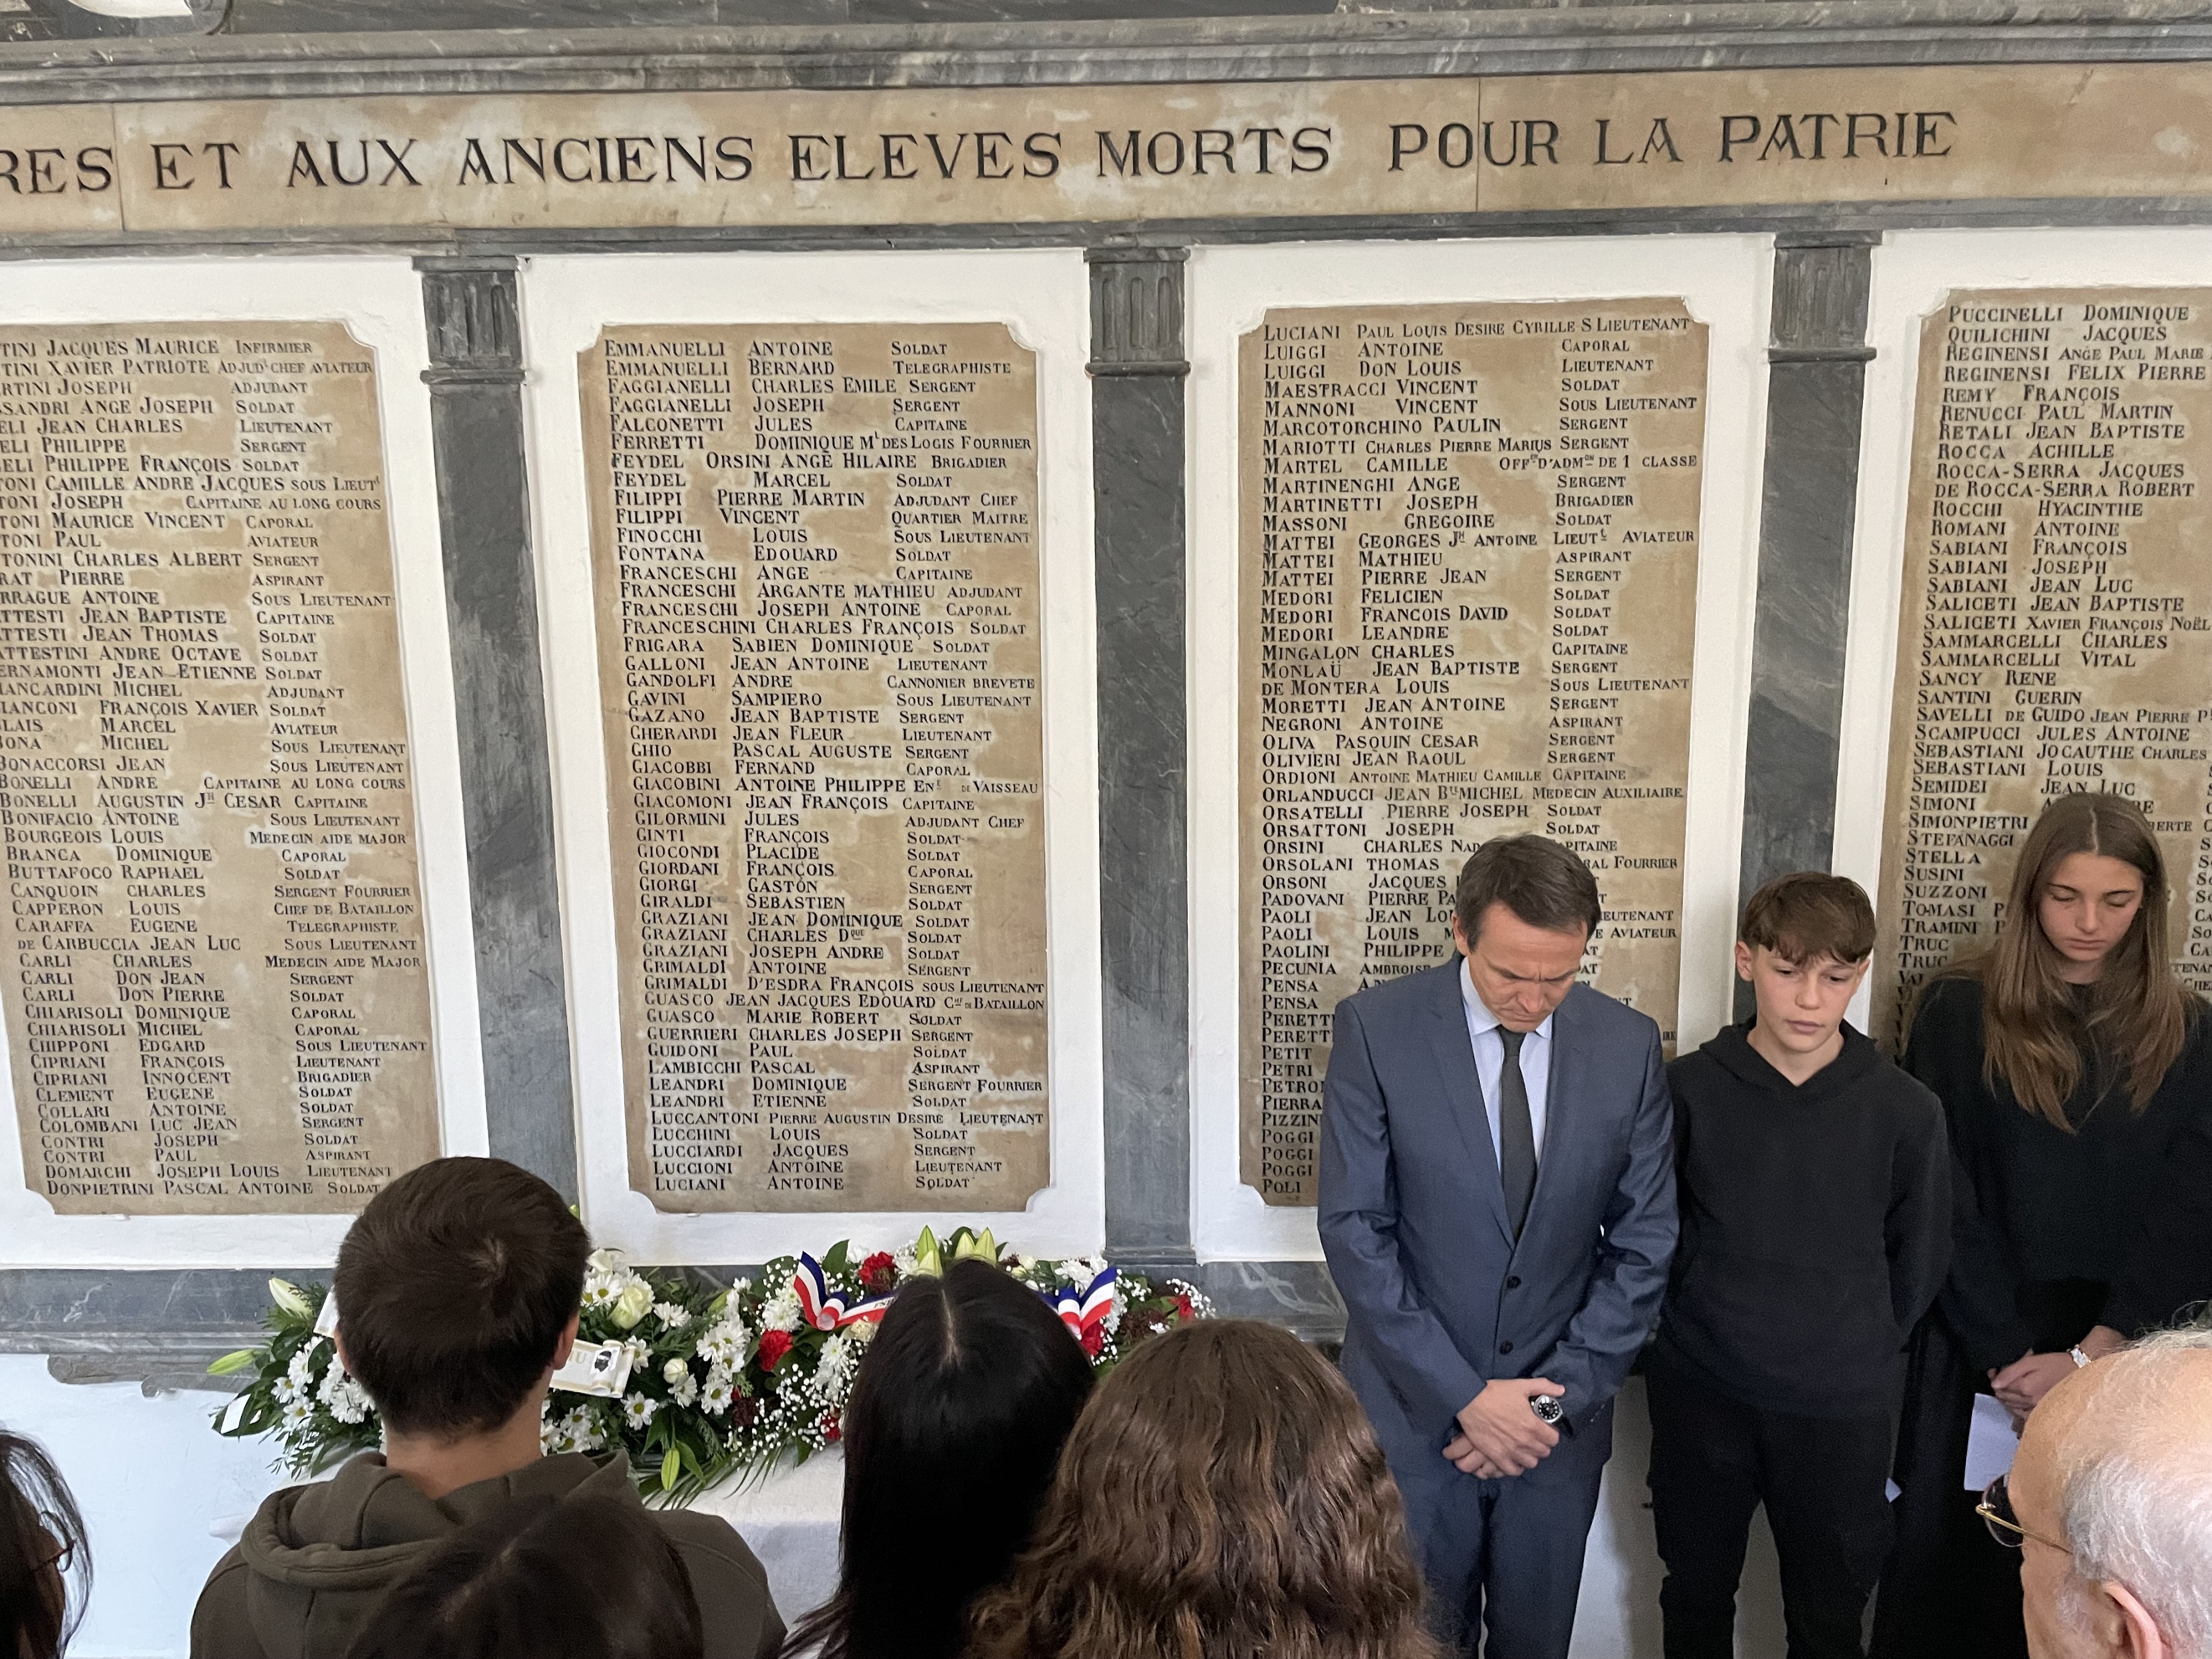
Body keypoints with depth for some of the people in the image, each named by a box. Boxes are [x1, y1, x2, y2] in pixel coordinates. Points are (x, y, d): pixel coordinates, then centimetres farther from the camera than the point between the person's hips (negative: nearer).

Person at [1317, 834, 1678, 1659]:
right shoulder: (1376, 1029, -14)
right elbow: (1355, 1231, -13)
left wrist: (1559, 1395, -9)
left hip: (1561, 1413, 2)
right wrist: (1466, 1396, -15)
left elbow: (1643, 1241, -2)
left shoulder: (1627, 1044, -6)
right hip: (1415, 1407, -2)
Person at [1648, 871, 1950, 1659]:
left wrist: (1858, 1351, 6)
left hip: (1841, 1412, 0)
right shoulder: (1690, 1088, -9)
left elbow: (1919, 1263, 4)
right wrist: (1705, 1327, 4)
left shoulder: (1905, 1111, -9)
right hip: (1700, 1395, 1)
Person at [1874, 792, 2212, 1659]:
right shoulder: (1958, 1010, -5)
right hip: (1972, 1351, -2)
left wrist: (2092, 1354, -12)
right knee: (1950, 1563, 8)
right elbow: (1941, 1197, -7)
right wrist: (2007, 1352, -11)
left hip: (2116, 1358, 2)